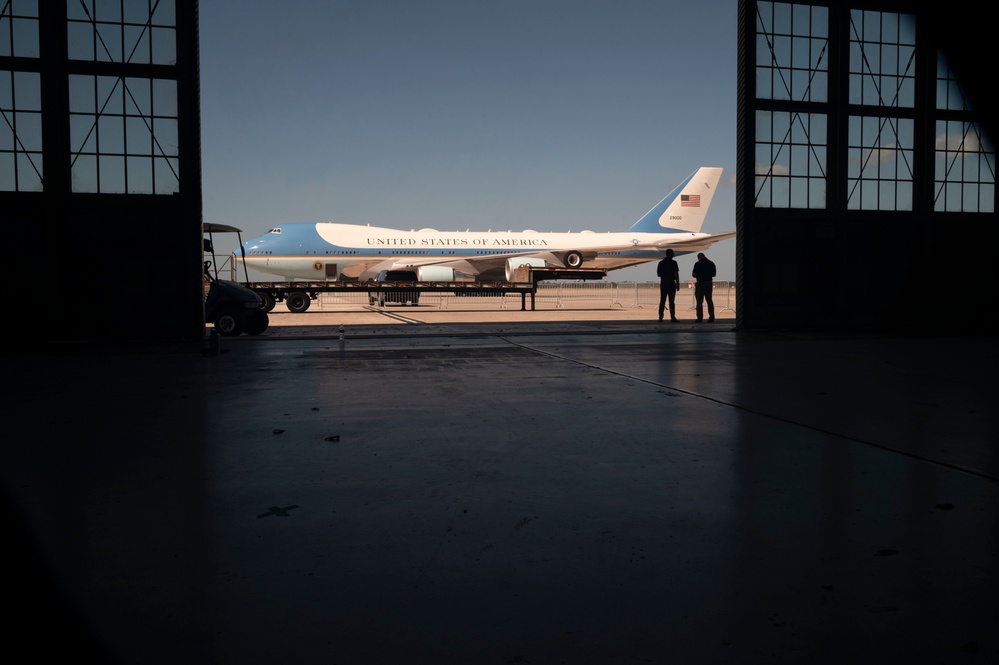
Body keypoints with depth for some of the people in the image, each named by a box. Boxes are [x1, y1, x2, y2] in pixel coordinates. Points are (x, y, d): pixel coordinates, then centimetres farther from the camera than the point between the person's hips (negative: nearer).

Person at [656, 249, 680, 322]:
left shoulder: (661, 263, 6)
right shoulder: (673, 263, -8)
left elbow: (658, 274, 11)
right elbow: (676, 274, -11)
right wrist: (678, 284, -5)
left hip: (663, 283, 4)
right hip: (671, 283, -4)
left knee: (662, 301, 7)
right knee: (671, 301, -3)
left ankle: (660, 317, 3)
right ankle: (672, 317, -4)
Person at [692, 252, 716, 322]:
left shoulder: (698, 264, -9)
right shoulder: (711, 263, 5)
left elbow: (694, 274, -9)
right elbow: (714, 274, 11)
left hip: (700, 283, -4)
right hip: (709, 283, 5)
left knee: (699, 301, 0)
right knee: (709, 300, 10)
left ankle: (700, 318, -4)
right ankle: (711, 317, 7)